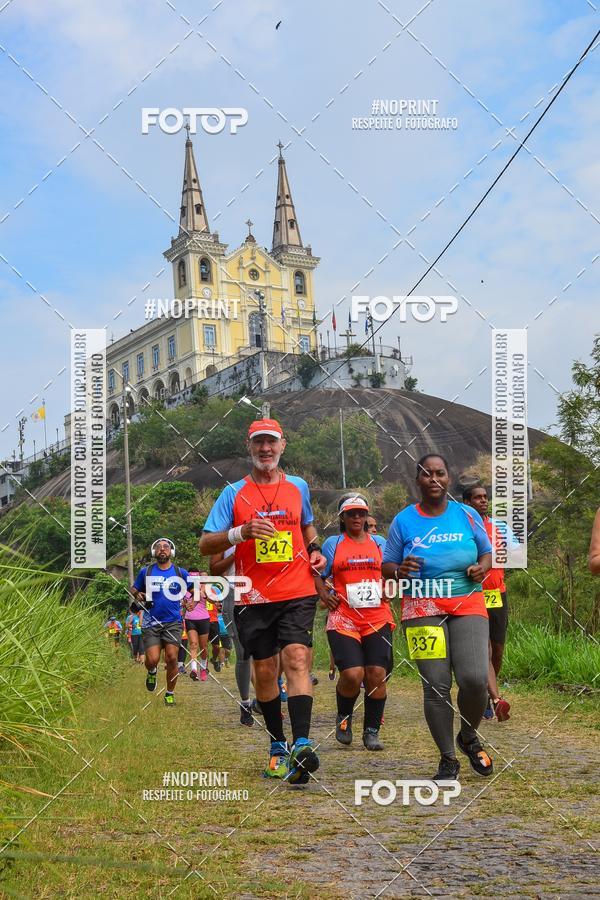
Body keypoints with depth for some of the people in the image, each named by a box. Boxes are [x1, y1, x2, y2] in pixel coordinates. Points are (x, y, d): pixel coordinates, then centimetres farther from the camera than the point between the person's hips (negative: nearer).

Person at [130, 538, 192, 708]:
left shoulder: (180, 572, 3)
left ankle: (170, 694, 11)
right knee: (152, 660, -11)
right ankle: (152, 672, 27)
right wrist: (138, 595, -7)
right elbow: (133, 589, 15)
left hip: (173, 622, 0)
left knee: (172, 658, -7)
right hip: (151, 622, 0)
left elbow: (194, 590, 12)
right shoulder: (146, 572, 4)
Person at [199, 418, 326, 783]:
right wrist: (242, 531, -18)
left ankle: (301, 746, -23)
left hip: (298, 593, 0)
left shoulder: (299, 487, 10)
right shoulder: (234, 493, 2)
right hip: (254, 598, 0)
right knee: (265, 670, 6)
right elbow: (206, 544, -2)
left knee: (297, 660, -16)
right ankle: (278, 746, 22)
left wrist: (315, 550, 9)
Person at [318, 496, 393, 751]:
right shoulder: (333, 544, 8)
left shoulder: (379, 543, 15)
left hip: (378, 618, 3)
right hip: (343, 619, -2)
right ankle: (344, 717, 15)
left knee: (377, 674, -6)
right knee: (352, 674, -15)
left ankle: (372, 731, 9)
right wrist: (325, 596, -6)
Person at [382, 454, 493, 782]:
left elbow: (486, 552, 18)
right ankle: (448, 760, 13)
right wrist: (399, 571, -13)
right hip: (423, 610, 0)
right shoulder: (403, 521, 4)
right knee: (436, 686, -4)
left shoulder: (467, 515, 7)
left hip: (467, 606, 1)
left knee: (475, 679, -14)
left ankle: (469, 737, 18)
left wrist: (482, 567, -4)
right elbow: (386, 565, 9)